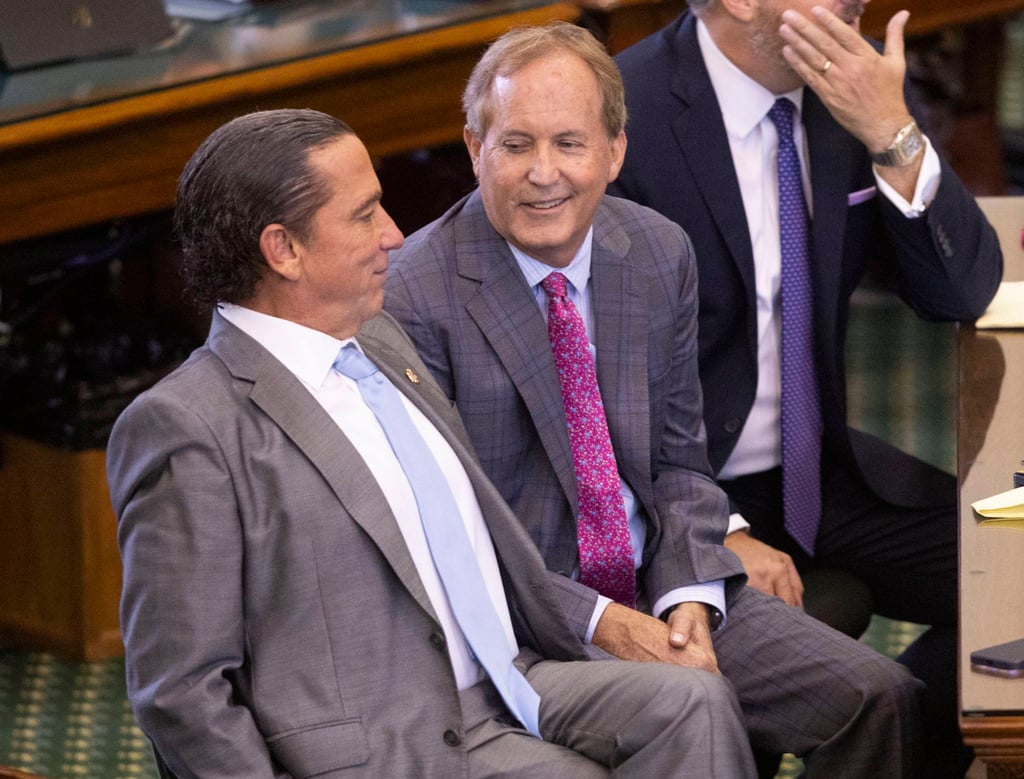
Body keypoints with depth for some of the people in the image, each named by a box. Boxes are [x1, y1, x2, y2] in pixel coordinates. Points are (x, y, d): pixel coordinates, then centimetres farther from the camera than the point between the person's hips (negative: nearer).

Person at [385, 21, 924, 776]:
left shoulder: (660, 254, 4)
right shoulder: (413, 295, -13)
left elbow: (679, 459, 11)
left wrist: (689, 600, -8)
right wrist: (599, 623, -18)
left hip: (660, 593, 6)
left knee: (879, 698, -10)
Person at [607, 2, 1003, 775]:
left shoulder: (855, 83, -1)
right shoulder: (623, 116, -18)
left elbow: (963, 292, -1)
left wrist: (894, 137, -16)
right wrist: (715, 532, -22)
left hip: (824, 470, 6)